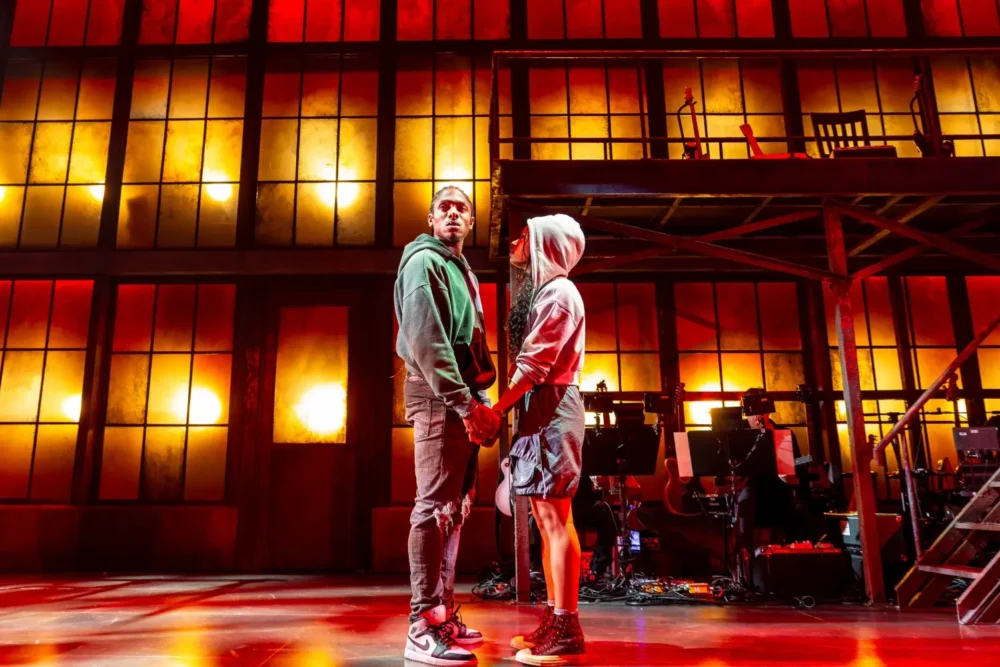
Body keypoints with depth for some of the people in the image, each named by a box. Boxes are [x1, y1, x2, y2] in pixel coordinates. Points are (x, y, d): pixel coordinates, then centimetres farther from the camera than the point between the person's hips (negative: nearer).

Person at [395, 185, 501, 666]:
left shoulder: (463, 271, 25)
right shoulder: (423, 261, -3)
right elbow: (425, 341, -17)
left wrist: (479, 399, 11)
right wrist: (466, 402, -21)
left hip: (462, 397, 10)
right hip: (438, 396, -9)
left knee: (454, 508, 10)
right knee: (434, 506, -11)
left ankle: (443, 615, 18)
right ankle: (423, 627, -6)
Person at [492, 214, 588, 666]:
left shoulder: (558, 292, -8)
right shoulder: (541, 291, 22)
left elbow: (534, 364, -17)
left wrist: (495, 410, -16)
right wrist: (506, 409, 10)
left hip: (552, 409, -10)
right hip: (538, 410, 10)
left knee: (555, 517, -10)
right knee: (546, 518, 9)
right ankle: (553, 623, 16)